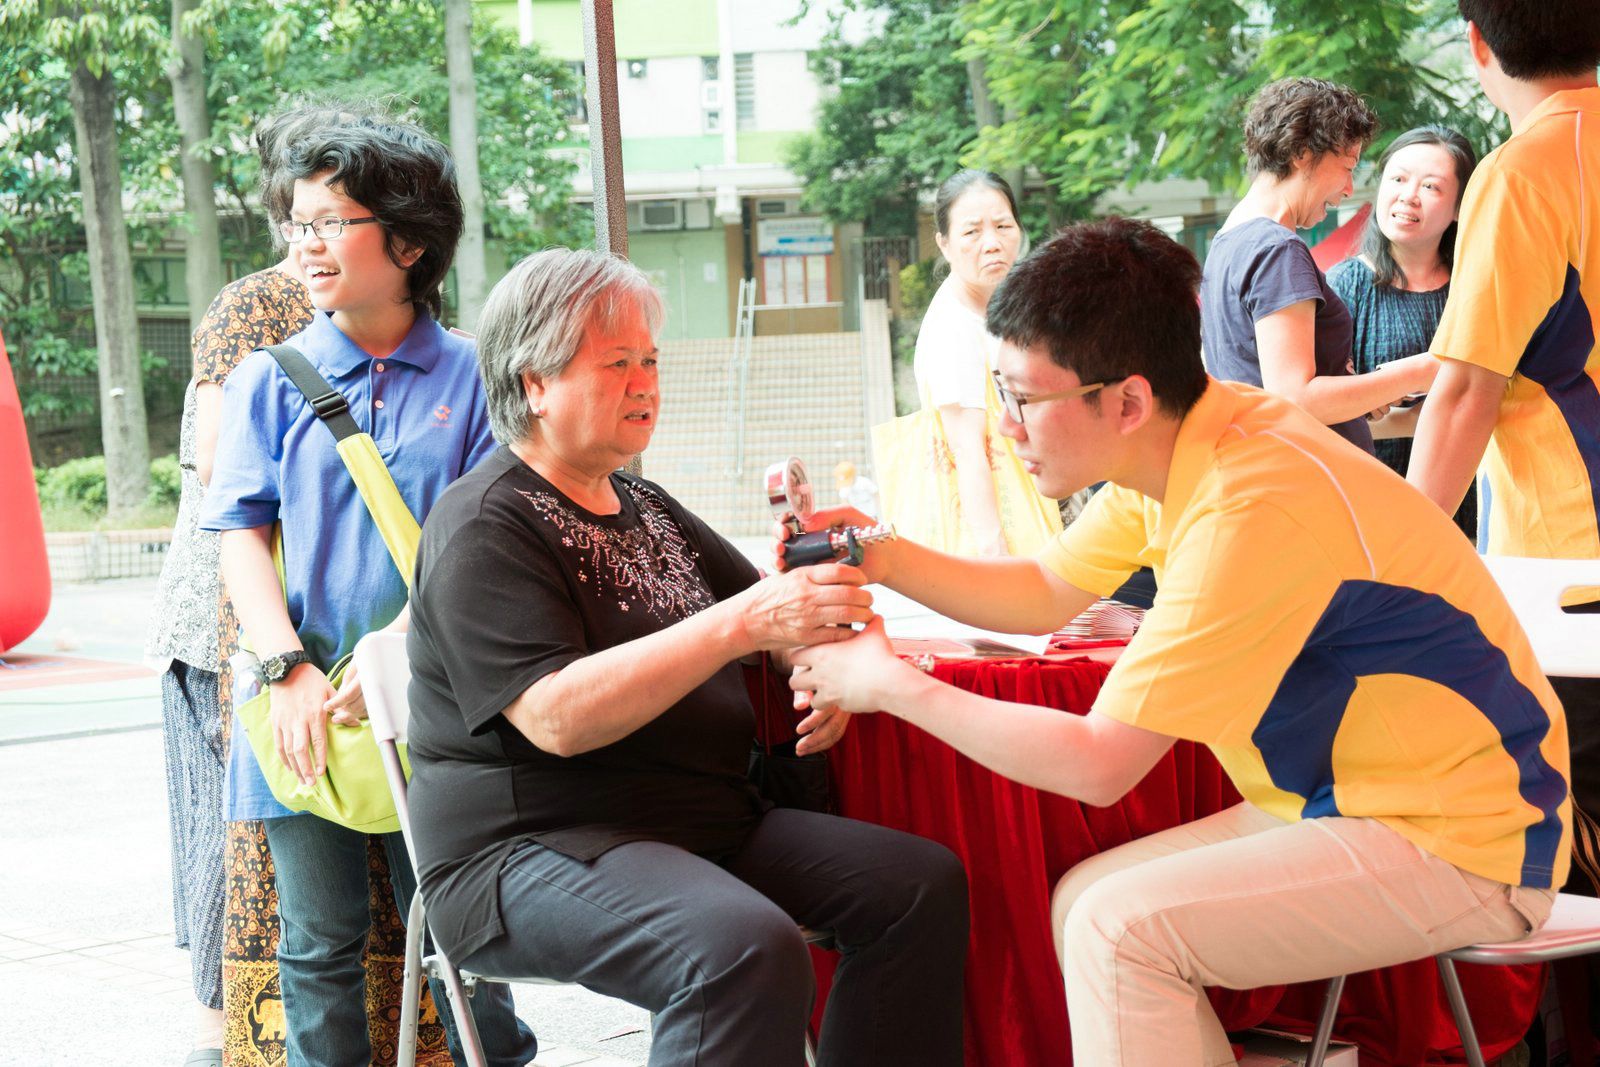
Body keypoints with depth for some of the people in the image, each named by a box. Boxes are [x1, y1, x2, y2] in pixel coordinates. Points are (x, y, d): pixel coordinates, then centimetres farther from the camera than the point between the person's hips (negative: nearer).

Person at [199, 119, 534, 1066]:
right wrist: (291, 670, -10)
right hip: (304, 699, 1)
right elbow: (242, 536, 3)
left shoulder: (470, 377, 2)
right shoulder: (269, 381, 7)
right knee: (320, 942, 5)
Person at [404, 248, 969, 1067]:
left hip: (705, 818, 8)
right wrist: (740, 626, -29)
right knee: (747, 948, -36)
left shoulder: (644, 507, 19)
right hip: (534, 847, -8)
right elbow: (558, 718, -21)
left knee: (924, 885, -11)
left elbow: (759, 602, 27)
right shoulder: (484, 530, -8)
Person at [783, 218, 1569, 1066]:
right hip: (1354, 802, 10)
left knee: (1123, 929, -21)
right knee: (1084, 901, 6)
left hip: (1462, 847, -10)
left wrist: (891, 686, -14)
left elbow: (1098, 764, -24)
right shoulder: (1176, 444, 0)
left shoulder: (1250, 510, -28)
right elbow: (1045, 594, 17)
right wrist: (884, 558, 2)